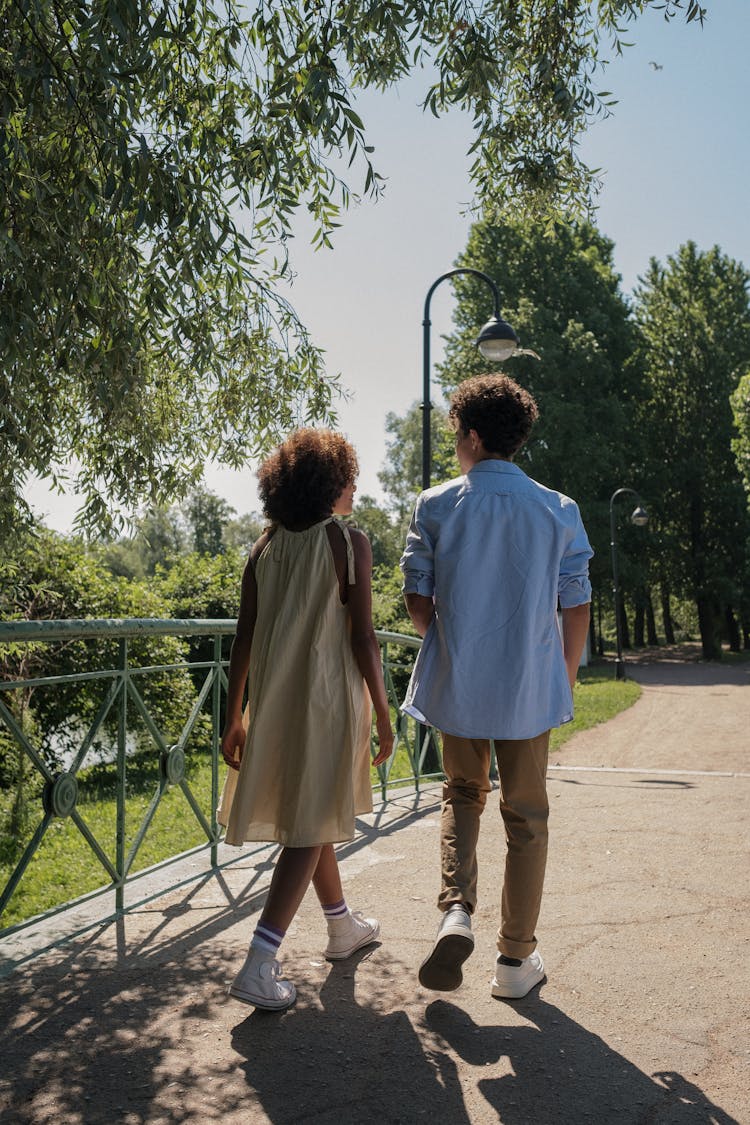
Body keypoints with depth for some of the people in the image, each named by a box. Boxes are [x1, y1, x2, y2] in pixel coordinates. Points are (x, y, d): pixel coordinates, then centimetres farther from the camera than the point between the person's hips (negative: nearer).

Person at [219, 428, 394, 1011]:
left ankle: (343, 926, 39)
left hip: (274, 700, 6)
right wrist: (383, 715, -4)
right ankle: (259, 966, -4)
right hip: (329, 696, -6)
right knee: (311, 828, 1)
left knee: (311, 815, 20)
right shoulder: (349, 542, -9)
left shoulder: (266, 547, 6)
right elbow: (362, 636, -12)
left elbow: (244, 639, 4)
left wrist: (234, 718, 9)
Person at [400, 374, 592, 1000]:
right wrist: (568, 677, 14)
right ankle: (516, 959, 21)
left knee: (463, 796, 22)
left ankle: (456, 910, 1)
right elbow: (577, 606, 0)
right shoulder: (559, 510, -2)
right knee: (526, 817, 12)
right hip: (531, 688, 0)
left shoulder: (436, 506, -4)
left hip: (457, 684, 0)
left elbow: (417, 601, -3)